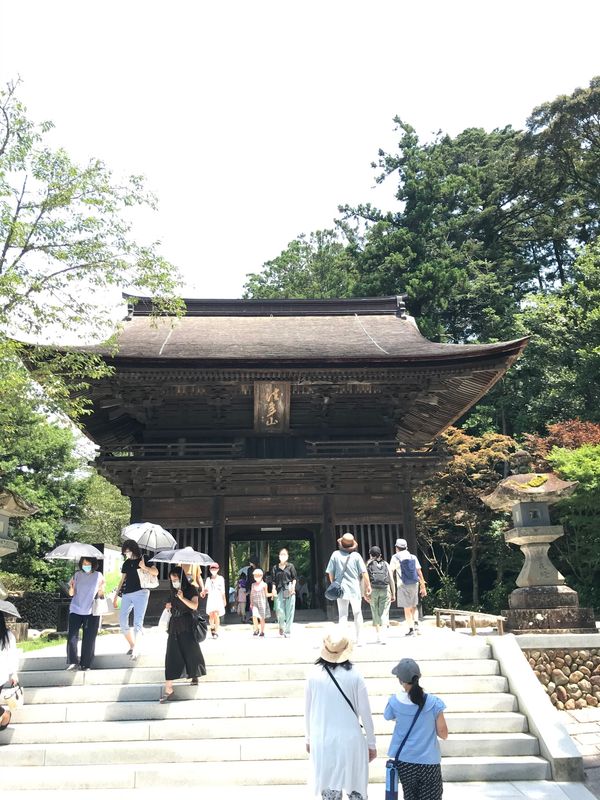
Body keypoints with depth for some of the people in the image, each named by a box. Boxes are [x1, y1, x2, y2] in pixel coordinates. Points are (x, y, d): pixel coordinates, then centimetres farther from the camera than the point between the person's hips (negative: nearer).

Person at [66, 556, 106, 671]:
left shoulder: (98, 576, 3)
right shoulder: (77, 575, 4)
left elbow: (100, 594, 9)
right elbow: (71, 594, 6)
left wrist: (102, 589, -12)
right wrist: (71, 587, -14)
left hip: (91, 612, -1)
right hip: (76, 610, 1)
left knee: (89, 640, 1)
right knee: (72, 637, -7)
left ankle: (85, 664, 10)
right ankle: (73, 662, 6)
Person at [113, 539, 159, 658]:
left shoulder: (144, 560, 2)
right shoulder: (126, 563, 15)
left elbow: (156, 572, -5)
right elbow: (122, 580, 20)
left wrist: (145, 568, -23)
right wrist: (116, 596, 17)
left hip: (141, 593, -5)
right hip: (127, 594, 5)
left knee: (138, 621, -10)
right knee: (122, 620, -1)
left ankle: (134, 648, -10)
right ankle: (131, 646, 12)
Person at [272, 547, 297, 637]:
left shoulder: (290, 566, 7)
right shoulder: (275, 568, 10)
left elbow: (294, 577, 6)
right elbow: (274, 580, 9)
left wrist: (293, 586, -8)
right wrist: (274, 589, -4)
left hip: (289, 590, -1)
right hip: (279, 590, 1)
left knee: (289, 611, -3)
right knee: (279, 610, -7)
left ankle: (287, 631, 5)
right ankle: (281, 627, 19)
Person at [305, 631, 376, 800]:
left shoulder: (314, 674, -7)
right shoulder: (354, 674, -11)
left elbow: (308, 710, 3)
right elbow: (365, 712, -4)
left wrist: (309, 738, 17)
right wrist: (371, 743, 8)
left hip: (323, 740, 1)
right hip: (351, 739, -1)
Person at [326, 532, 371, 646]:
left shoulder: (336, 554, -3)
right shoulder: (356, 555, -4)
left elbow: (330, 573, 0)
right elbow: (364, 572, -5)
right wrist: (368, 586, 5)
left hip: (341, 588, 0)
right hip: (355, 589, 0)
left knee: (342, 614, 6)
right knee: (357, 613, 13)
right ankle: (359, 639, 16)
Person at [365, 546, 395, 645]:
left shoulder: (369, 564, 9)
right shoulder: (386, 564, 14)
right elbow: (391, 579, 8)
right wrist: (393, 594, 12)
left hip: (373, 590, 0)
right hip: (385, 590, 1)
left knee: (375, 614, 14)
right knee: (384, 613, -1)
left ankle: (378, 634, 19)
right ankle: (383, 636, -15)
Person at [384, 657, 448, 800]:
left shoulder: (395, 702, -12)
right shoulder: (433, 702, -16)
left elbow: (387, 717, 10)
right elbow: (443, 734, -8)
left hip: (404, 761, 2)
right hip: (429, 761, -1)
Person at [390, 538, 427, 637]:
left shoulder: (396, 557, -2)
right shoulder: (413, 557, 9)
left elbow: (390, 572, -7)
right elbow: (419, 572, 6)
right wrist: (423, 586, 10)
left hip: (403, 585, -3)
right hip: (414, 584, 4)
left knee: (407, 608, 4)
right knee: (414, 606, 20)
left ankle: (411, 629, 3)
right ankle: (416, 623, 2)